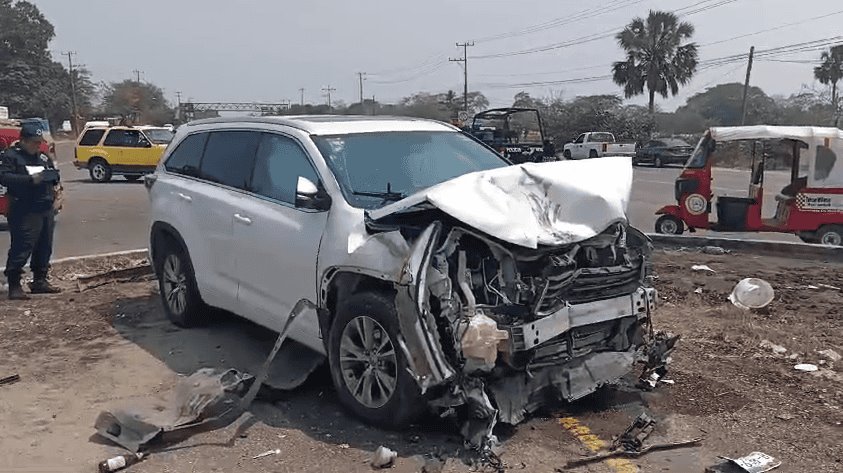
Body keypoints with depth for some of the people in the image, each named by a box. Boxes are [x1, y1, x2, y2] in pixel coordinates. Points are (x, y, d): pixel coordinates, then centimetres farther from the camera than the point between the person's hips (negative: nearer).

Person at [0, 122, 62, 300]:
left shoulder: (43, 157, 18)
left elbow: (55, 173, 26)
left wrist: (53, 178, 2)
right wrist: (30, 179, -24)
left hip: (46, 210, 7)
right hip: (24, 212, -7)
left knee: (44, 248, 12)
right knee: (21, 248, -8)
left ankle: (40, 281, 22)